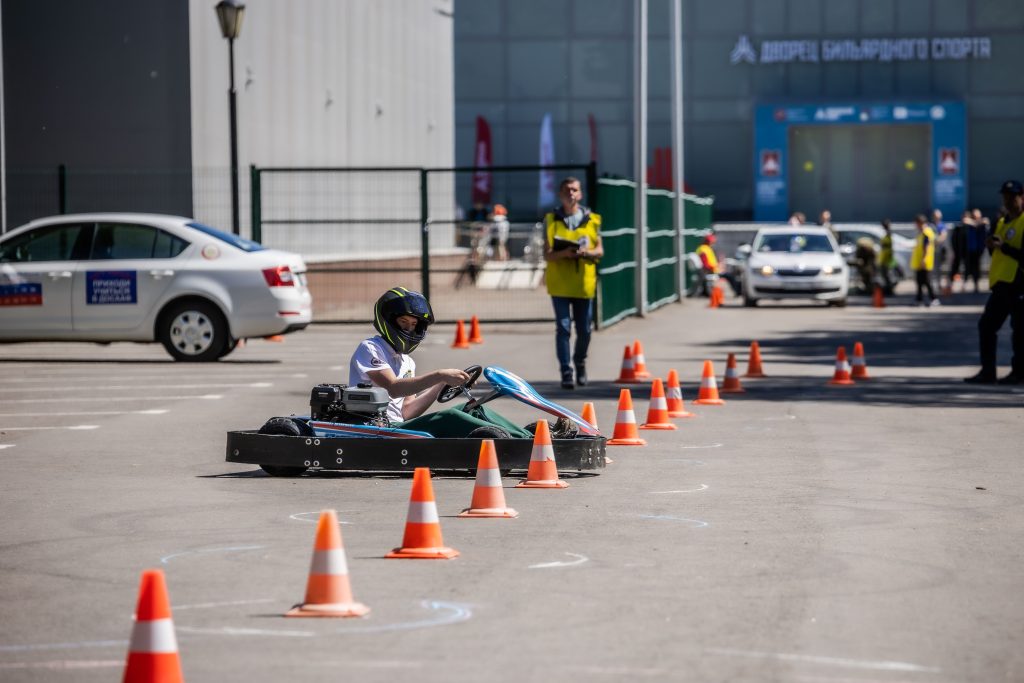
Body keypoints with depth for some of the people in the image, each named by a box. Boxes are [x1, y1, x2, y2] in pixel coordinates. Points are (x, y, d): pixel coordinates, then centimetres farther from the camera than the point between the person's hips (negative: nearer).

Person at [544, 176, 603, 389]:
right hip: (559, 282, -1)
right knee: (563, 328, -6)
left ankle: (580, 362, 32)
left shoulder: (592, 220, 5)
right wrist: (564, 253, -21)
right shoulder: (551, 220, 2)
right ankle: (566, 372, -2)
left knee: (584, 330, 8)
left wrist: (586, 252, -15)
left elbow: (600, 251, 6)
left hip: (584, 283, 1)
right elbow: (547, 255, 0)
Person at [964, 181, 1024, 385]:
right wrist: (992, 246, 3)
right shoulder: (1002, 222, 18)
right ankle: (987, 371, 10)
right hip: (1001, 284, 9)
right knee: (986, 325, 6)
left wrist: (1003, 246, -21)